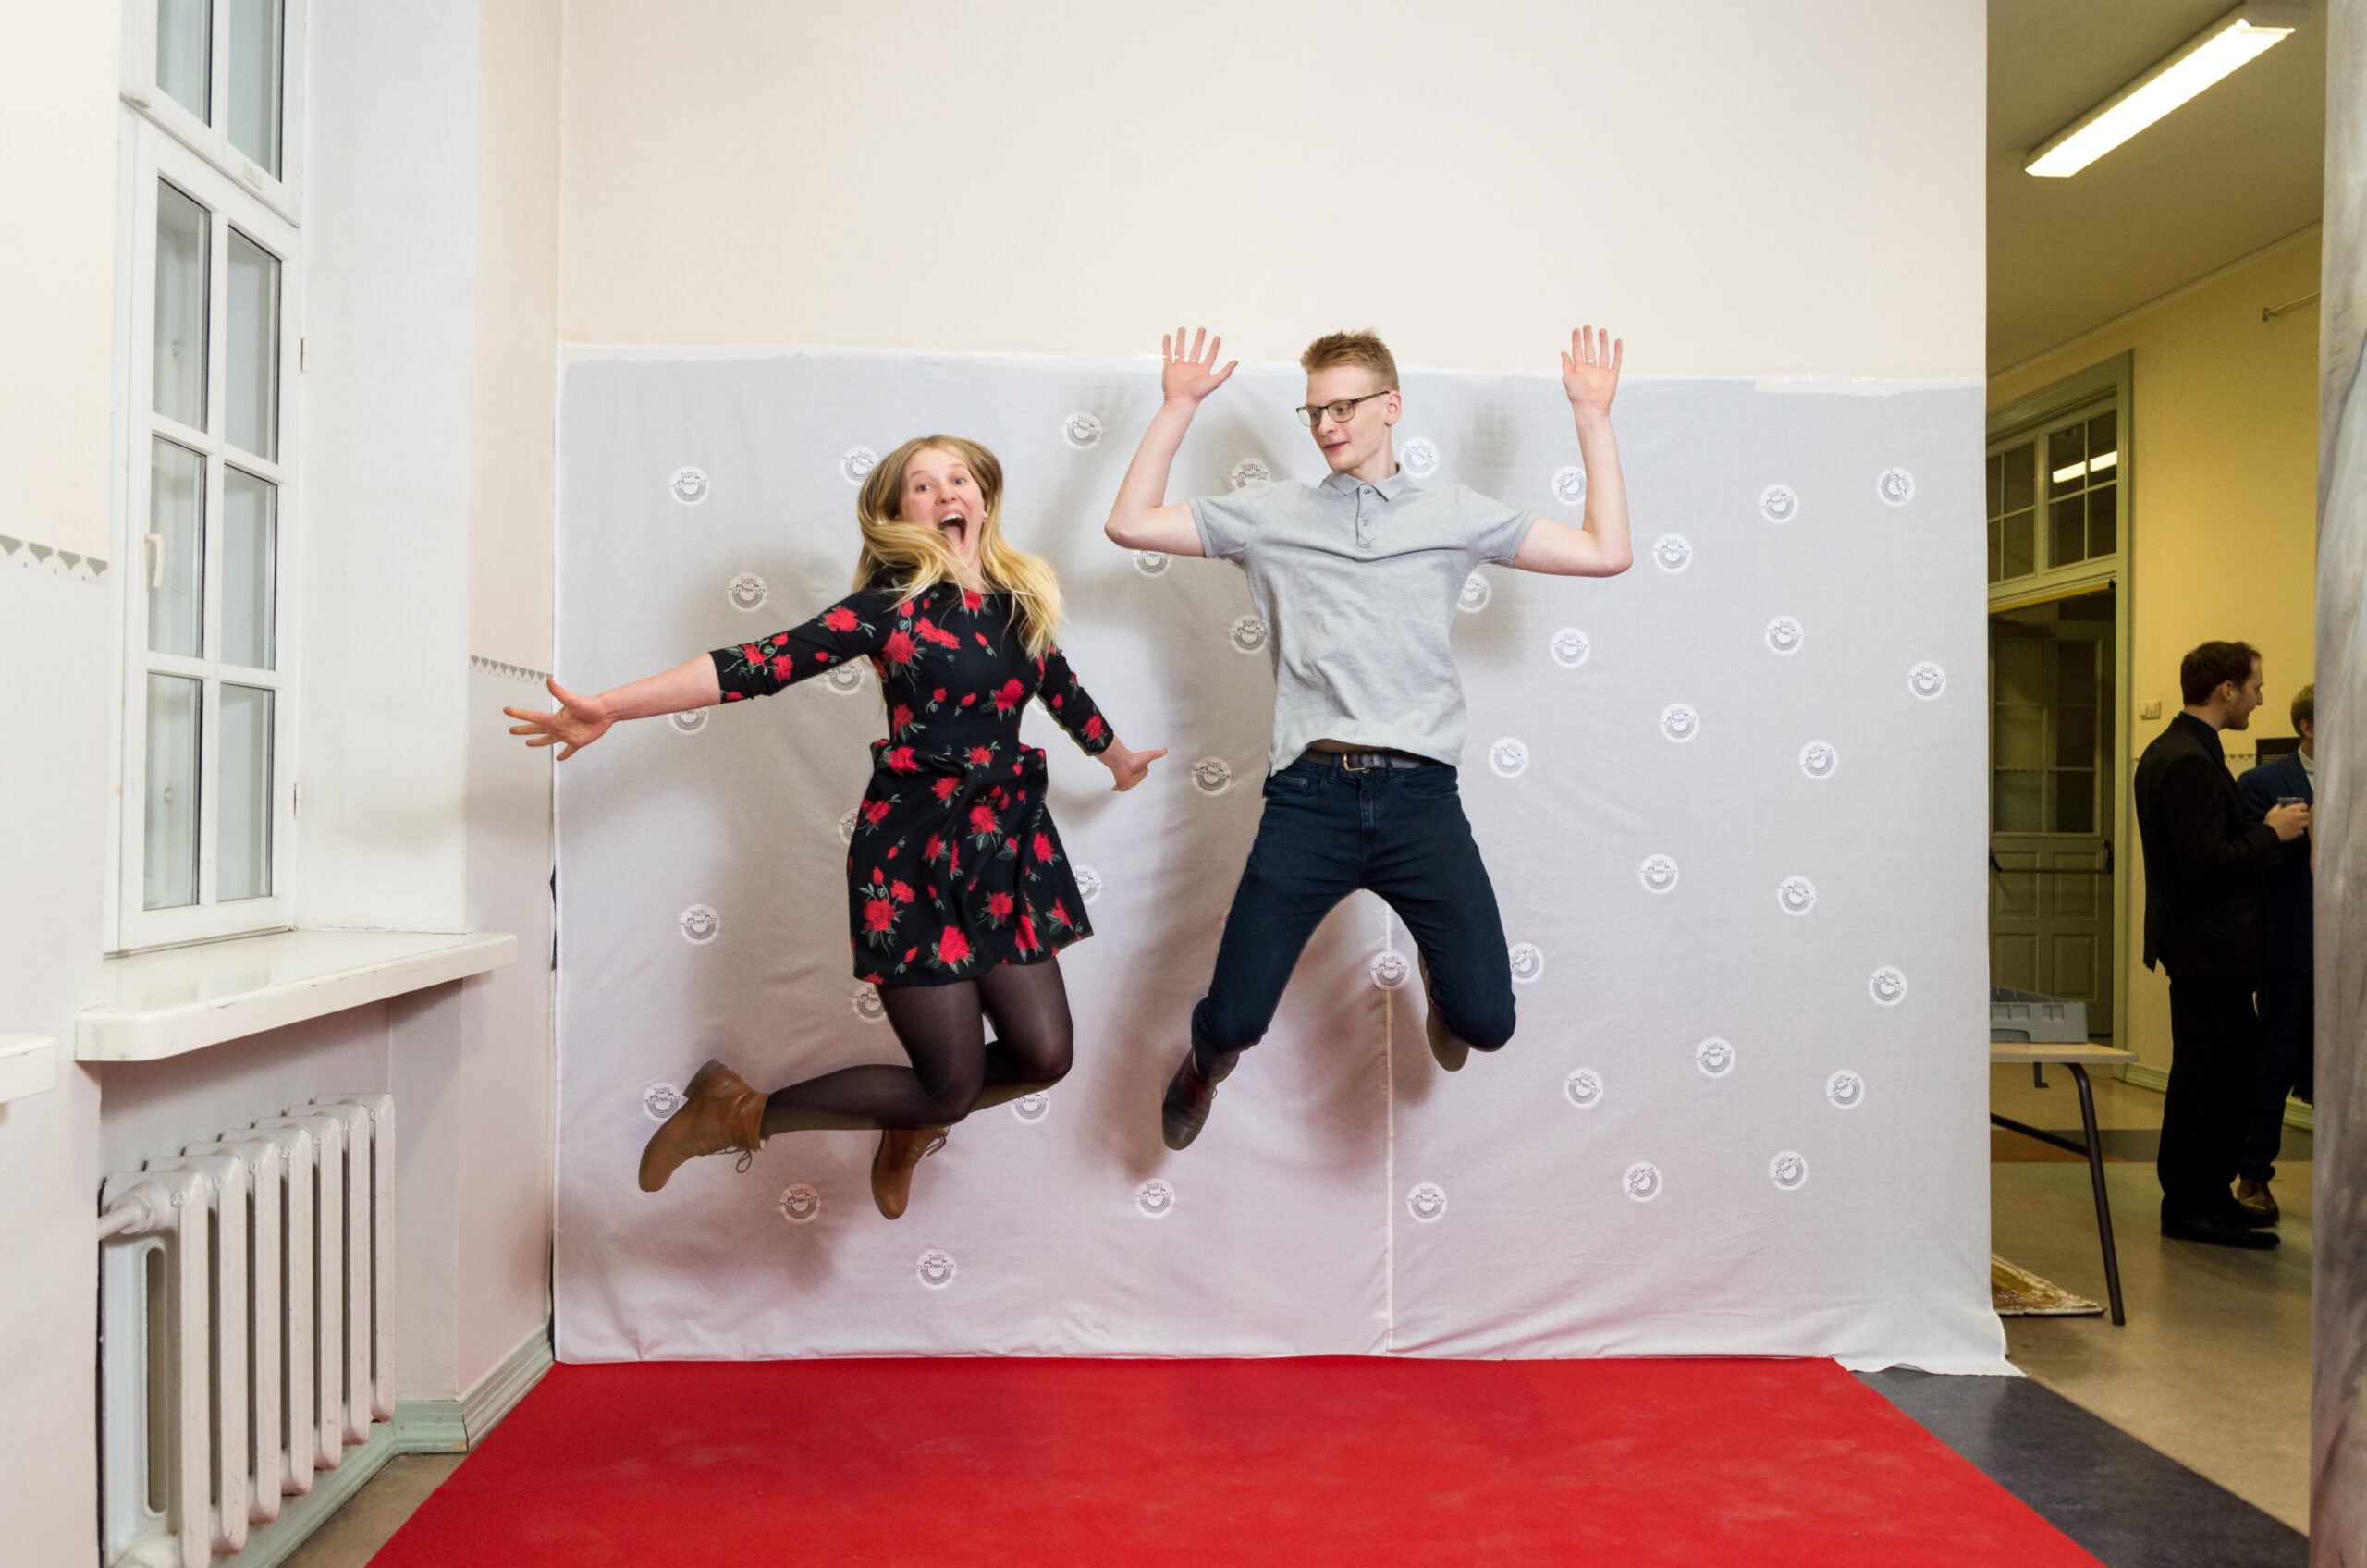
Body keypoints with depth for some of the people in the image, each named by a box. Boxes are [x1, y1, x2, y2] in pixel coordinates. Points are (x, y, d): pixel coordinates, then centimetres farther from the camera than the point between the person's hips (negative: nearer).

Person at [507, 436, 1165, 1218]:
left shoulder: (1020, 601, 9)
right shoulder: (893, 602, -6)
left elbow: (1060, 687, 27)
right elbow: (765, 663, -14)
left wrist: (1119, 758, 44)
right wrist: (610, 707, -21)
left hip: (1006, 851, 6)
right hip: (913, 854, -6)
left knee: (1043, 1056, 2)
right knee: (952, 1085, -4)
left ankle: (910, 1127, 32)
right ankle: (742, 1113, 16)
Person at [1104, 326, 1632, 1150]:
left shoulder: (1453, 514, 13)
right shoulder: (1272, 512, 13)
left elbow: (1606, 553, 10)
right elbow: (1131, 524, 10)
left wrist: (1592, 413, 11)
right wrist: (1178, 405, 9)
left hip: (1420, 795, 1)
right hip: (1308, 794, 0)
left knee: (1486, 1021, -7)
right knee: (1236, 1021, -5)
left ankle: (1439, 986, 33)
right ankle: (1208, 1056, 36)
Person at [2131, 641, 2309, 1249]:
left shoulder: (2167, 750, 14)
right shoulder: (2190, 762, -20)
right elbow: (2208, 863, -25)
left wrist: (2265, 829, 11)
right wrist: (2272, 833, -12)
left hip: (2200, 943, 11)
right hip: (2209, 946, -11)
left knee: (2235, 1066, 16)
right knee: (2206, 1074, -2)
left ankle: (2211, 1194, 25)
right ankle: (2190, 1208, 7)